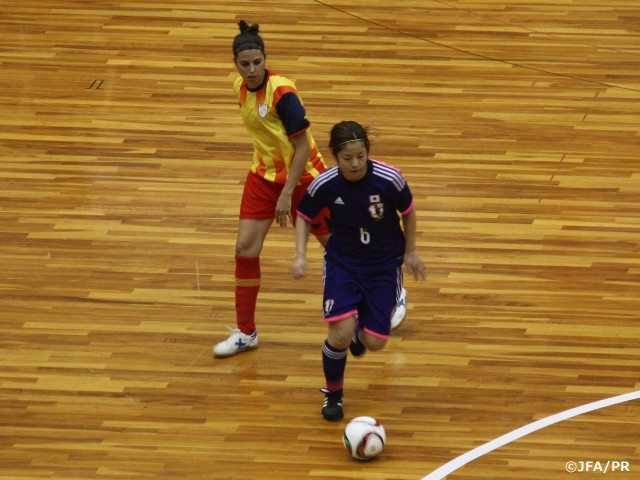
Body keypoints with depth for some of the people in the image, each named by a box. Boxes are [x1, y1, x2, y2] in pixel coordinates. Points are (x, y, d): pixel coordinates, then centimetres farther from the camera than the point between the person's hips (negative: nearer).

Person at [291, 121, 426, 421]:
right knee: (340, 333, -21)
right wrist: (300, 256, -11)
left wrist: (410, 252, 5)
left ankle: (358, 332, 39)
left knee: (375, 342, -2)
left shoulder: (389, 179, -22)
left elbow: (408, 211, -2)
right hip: (342, 261, 0)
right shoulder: (324, 185, -18)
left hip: (384, 264, 0)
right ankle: (333, 394, 7)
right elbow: (304, 216, 1)